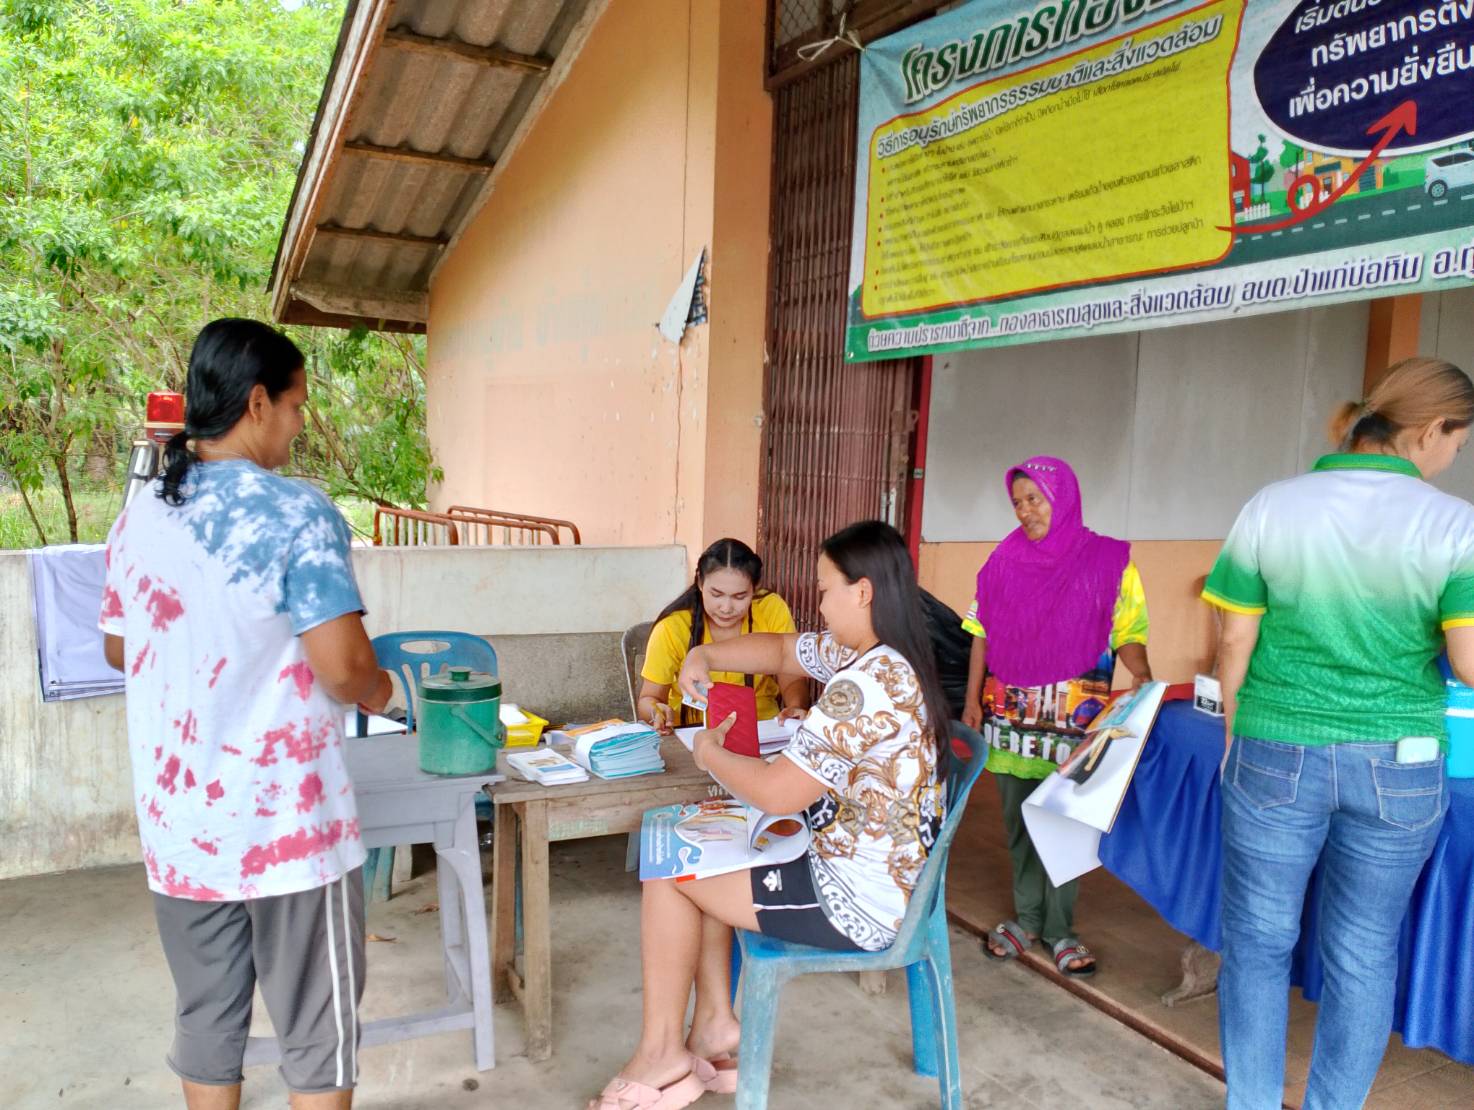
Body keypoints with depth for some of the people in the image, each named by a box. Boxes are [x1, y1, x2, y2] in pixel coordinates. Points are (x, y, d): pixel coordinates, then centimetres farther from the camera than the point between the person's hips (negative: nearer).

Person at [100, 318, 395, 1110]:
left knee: (204, 1021, 20)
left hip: (178, 826, 7)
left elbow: (118, 648, 16)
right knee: (316, 1028, 10)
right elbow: (341, 666, -23)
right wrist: (376, 689, -2)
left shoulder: (139, 517, 4)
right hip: (288, 827, -6)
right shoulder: (296, 513, -17)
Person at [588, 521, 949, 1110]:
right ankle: (716, 1026, 19)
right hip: (884, 877, 10)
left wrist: (709, 754, -8)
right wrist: (705, 654, 0)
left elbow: (778, 794, -26)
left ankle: (662, 1051, 17)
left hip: (858, 899, -10)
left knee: (669, 871, 0)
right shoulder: (884, 656, 2)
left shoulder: (864, 685, -29)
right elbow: (783, 651, 15)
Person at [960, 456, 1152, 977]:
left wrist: (1144, 680, -21)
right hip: (1010, 717, 3)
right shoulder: (1004, 561, 5)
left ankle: (1059, 928, 19)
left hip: (1074, 719, -2)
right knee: (1019, 821, 12)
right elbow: (982, 636, 8)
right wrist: (972, 700, 4)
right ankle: (1026, 918, 26)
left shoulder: (1109, 561, -2)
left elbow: (1128, 634, -2)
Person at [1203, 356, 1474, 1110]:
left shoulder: (1271, 508, -6)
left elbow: (1235, 641, -3)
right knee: (1363, 953, 16)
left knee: (1258, 940, 13)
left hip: (1277, 755, 0)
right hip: (1397, 765, 0)